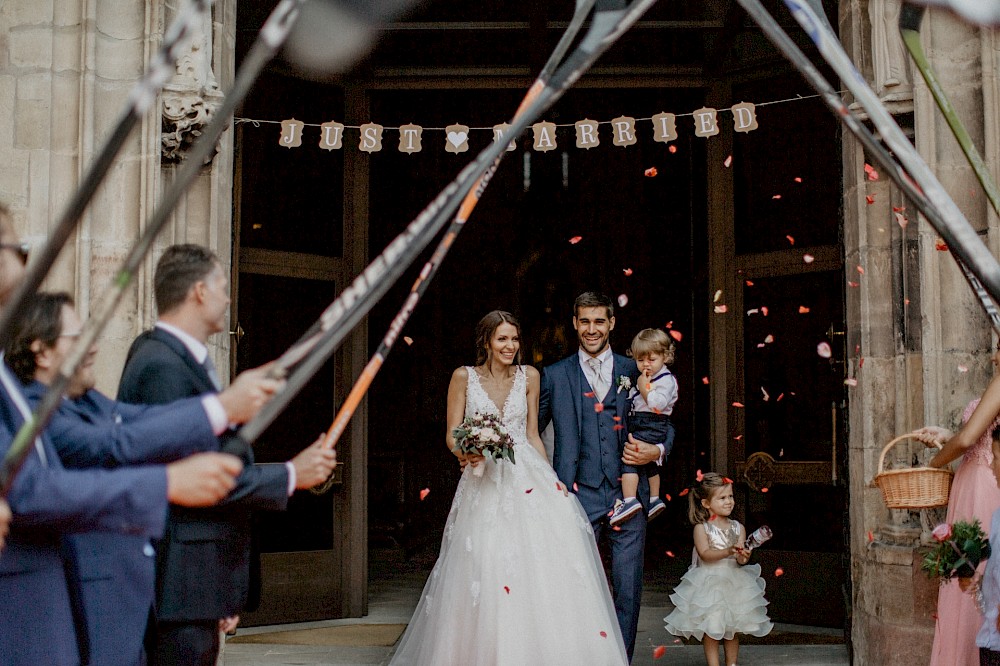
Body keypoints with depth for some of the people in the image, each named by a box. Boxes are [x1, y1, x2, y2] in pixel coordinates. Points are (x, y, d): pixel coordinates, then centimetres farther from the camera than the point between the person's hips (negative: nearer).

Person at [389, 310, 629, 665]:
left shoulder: (528, 376, 9)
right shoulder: (464, 377, 2)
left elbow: (532, 435, 14)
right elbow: (452, 436, 2)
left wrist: (551, 479, 5)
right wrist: (466, 452, -20)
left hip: (527, 476, 2)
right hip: (484, 483, -2)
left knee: (540, 569, -8)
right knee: (484, 568, -6)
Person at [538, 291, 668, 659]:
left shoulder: (633, 371, 10)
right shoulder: (555, 375, 8)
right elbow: (531, 430, 12)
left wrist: (657, 450, -5)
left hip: (628, 494, 1)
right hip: (579, 495, -1)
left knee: (629, 591, 4)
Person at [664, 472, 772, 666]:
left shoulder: (737, 528, 5)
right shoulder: (701, 528, -5)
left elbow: (741, 558, -3)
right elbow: (705, 554, -18)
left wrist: (742, 557, -27)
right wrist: (728, 551, -30)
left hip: (733, 583, 3)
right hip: (709, 584, -3)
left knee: (732, 629, 10)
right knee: (710, 629, -3)